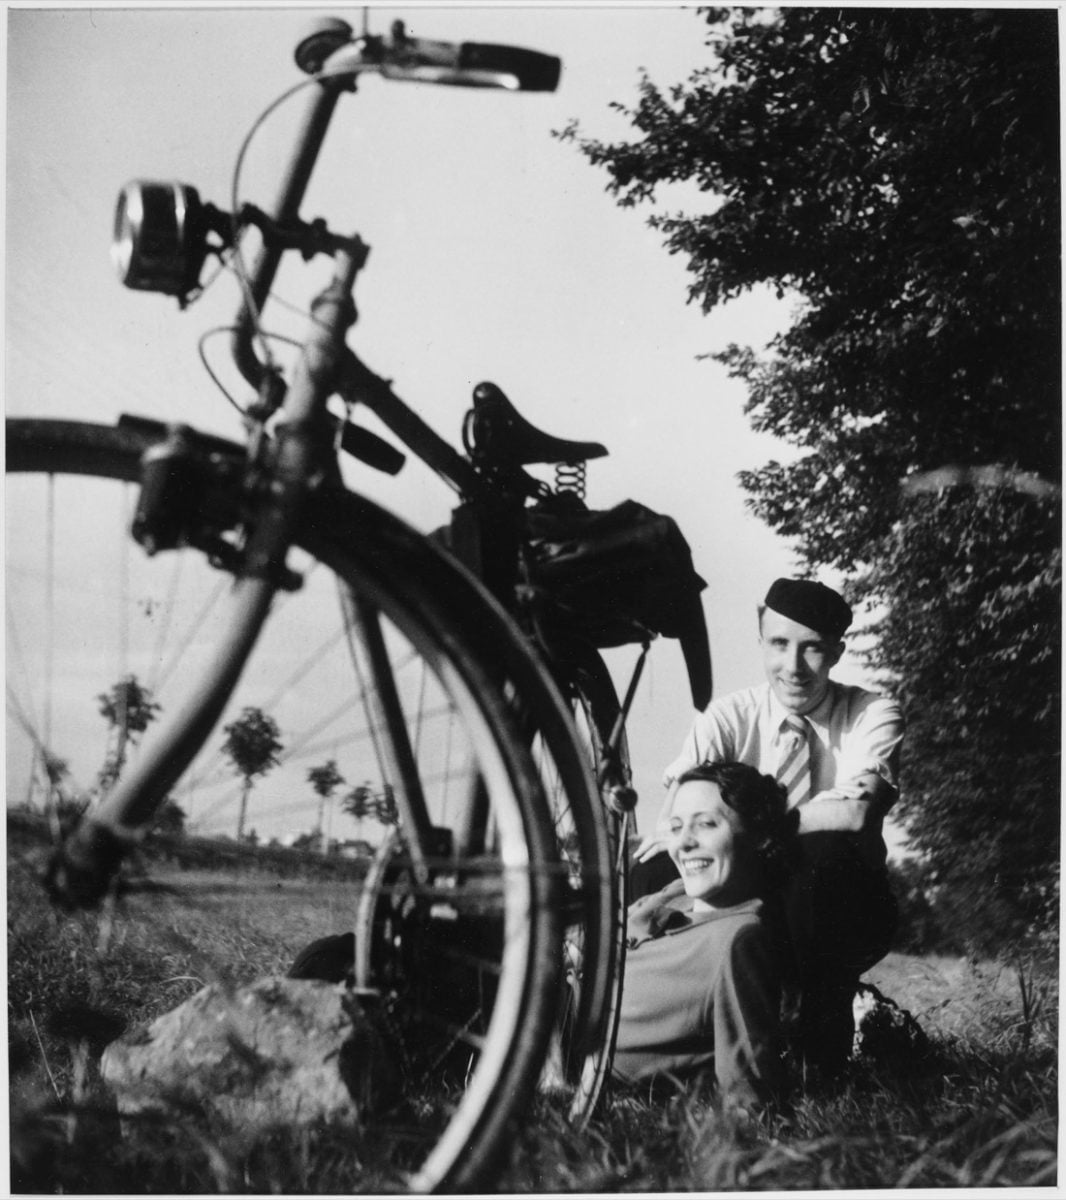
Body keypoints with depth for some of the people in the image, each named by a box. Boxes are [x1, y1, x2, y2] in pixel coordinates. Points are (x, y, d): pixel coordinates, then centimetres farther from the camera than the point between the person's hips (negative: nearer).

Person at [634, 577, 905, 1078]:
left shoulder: (873, 715, -6)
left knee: (825, 854, -36)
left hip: (837, 915, -1)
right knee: (652, 872, -27)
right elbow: (670, 826, -17)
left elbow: (854, 813, -27)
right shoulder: (730, 717, -2)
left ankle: (822, 1048, -18)